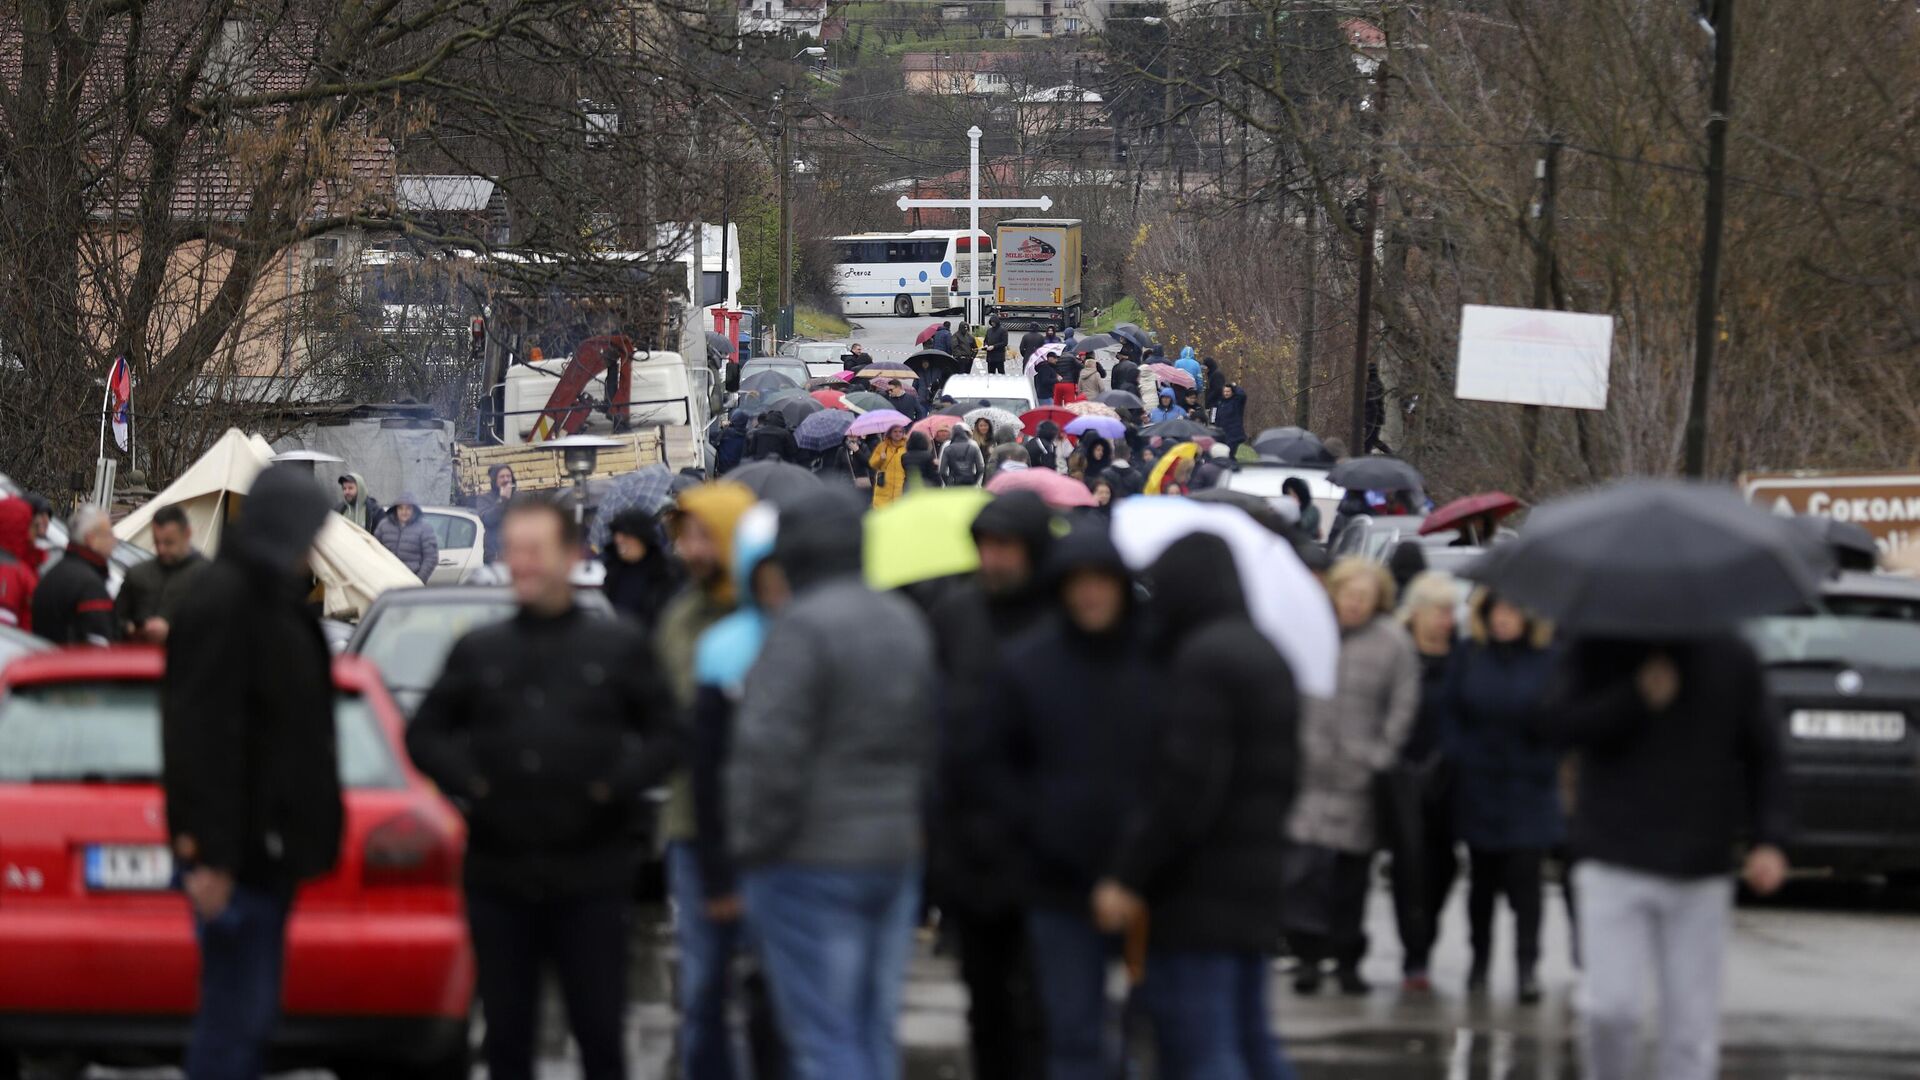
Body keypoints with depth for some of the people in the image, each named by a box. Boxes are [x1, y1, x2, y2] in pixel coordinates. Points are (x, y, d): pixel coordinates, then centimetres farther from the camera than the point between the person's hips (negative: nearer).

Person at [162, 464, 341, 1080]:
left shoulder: (272, 599, 16)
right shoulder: (223, 603, -16)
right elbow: (203, 733, -22)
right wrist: (208, 853, -25)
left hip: (265, 845, 10)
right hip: (238, 855, -10)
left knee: (252, 1015, 14)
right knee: (235, 1017, -9)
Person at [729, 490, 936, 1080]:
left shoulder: (802, 627, -16)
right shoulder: (906, 622, 11)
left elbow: (770, 749, -19)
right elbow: (927, 742, 17)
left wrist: (752, 842, -11)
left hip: (812, 861, -8)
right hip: (896, 854, 8)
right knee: (874, 1032, 13)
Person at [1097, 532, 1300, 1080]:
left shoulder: (1202, 660, -15)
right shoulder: (1265, 653, 15)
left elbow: (1184, 784, -21)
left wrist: (1128, 875, -17)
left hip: (1199, 890, -10)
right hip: (1255, 876, 10)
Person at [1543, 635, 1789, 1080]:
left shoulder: (1733, 660, 7)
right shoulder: (1601, 651, 3)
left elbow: (1763, 758, 9)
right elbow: (1556, 722, -9)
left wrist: (1768, 840, -3)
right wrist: (1637, 696, -18)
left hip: (1700, 876, 2)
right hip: (1615, 864, -2)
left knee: (1692, 1028, -1)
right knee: (1613, 1005, -13)